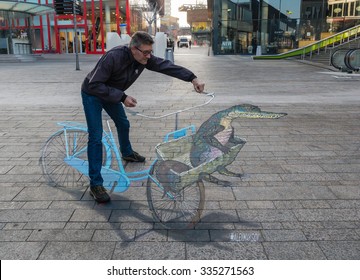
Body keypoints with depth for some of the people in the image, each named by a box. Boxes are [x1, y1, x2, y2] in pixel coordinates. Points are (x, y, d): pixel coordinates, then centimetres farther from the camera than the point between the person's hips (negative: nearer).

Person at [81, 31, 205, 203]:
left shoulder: (144, 58, -18)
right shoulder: (114, 57, -37)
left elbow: (167, 66, -18)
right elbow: (94, 85, -34)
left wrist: (192, 78, -27)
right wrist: (122, 97, -37)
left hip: (111, 94, 7)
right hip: (92, 94, -7)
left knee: (123, 124, 22)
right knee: (96, 137, -13)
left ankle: (127, 153, 52)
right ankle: (95, 184, -9)